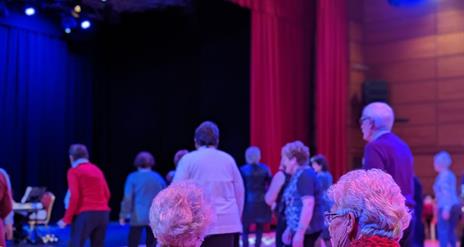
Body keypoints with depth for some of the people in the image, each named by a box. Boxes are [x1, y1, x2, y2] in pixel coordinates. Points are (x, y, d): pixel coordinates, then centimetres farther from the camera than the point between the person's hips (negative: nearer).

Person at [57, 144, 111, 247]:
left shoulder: (74, 171, -1)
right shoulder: (97, 169, 16)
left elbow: (75, 196, -11)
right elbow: (107, 194, 14)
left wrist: (67, 219, -7)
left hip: (84, 214, -6)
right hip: (103, 213, 6)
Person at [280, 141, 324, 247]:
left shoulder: (304, 175, -15)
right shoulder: (298, 175, 16)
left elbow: (308, 205, -24)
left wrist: (299, 233, -26)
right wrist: (290, 229, 23)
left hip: (307, 232, -10)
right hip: (300, 231, 10)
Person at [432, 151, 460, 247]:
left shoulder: (444, 175, -11)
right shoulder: (450, 174, 17)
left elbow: (447, 193, -18)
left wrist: (446, 209, -22)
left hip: (446, 207, -9)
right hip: (454, 206, 9)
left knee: (443, 232, -9)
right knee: (450, 232, 12)